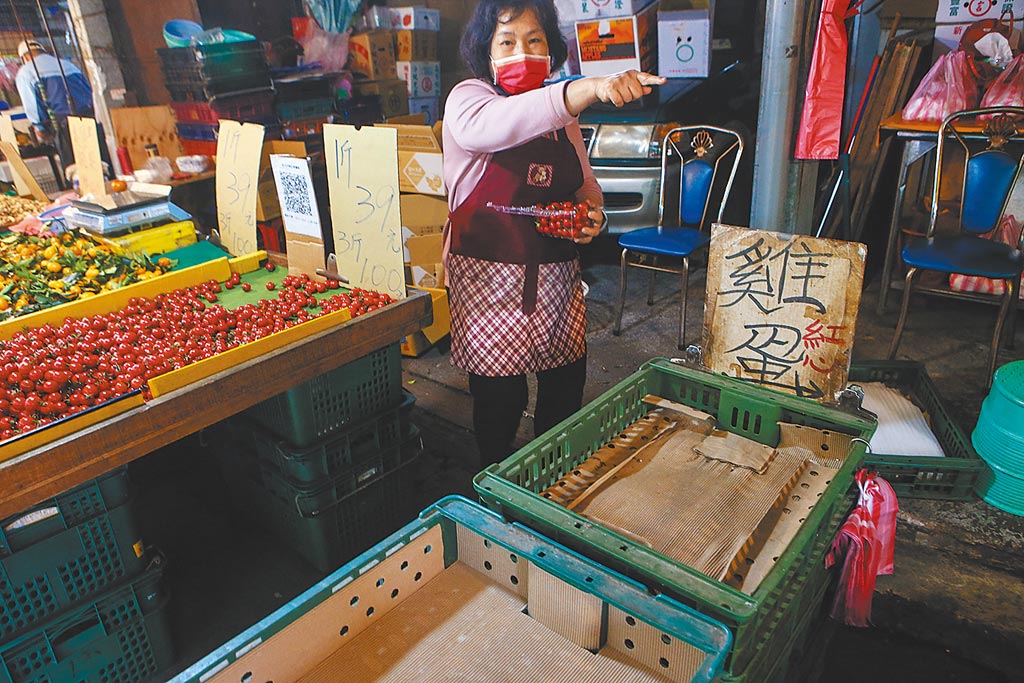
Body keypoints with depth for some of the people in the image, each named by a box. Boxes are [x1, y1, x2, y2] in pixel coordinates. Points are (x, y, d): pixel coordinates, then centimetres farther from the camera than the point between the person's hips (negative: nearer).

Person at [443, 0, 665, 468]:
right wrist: (590, 89, -48)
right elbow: (500, 125, -33)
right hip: (488, 275, -5)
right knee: (499, 395, 3)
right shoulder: (467, 99, -7)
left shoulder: (563, 113, 11)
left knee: (565, 385, 12)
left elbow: (586, 186, 22)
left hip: (558, 276, 6)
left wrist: (593, 215, -4)